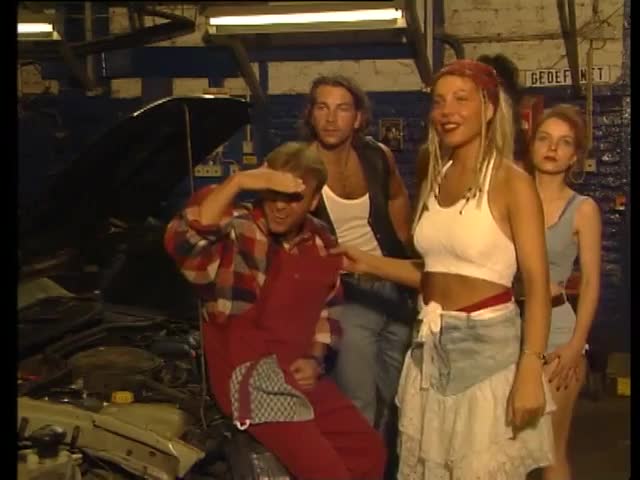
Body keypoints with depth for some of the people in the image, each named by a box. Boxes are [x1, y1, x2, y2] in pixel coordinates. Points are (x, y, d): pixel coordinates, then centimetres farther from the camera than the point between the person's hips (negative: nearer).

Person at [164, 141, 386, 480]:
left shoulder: (322, 246, 5)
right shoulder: (236, 232, -16)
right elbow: (181, 243, -39)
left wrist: (314, 359, 1)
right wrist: (236, 183, -42)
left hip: (298, 374, 7)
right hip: (248, 373, -7)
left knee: (368, 450, 10)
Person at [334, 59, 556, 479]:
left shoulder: (512, 182, -10)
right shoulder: (436, 178, 9)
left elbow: (537, 283, -15)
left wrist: (530, 370, -22)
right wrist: (368, 264, 9)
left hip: (488, 345, -6)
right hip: (432, 346, 6)